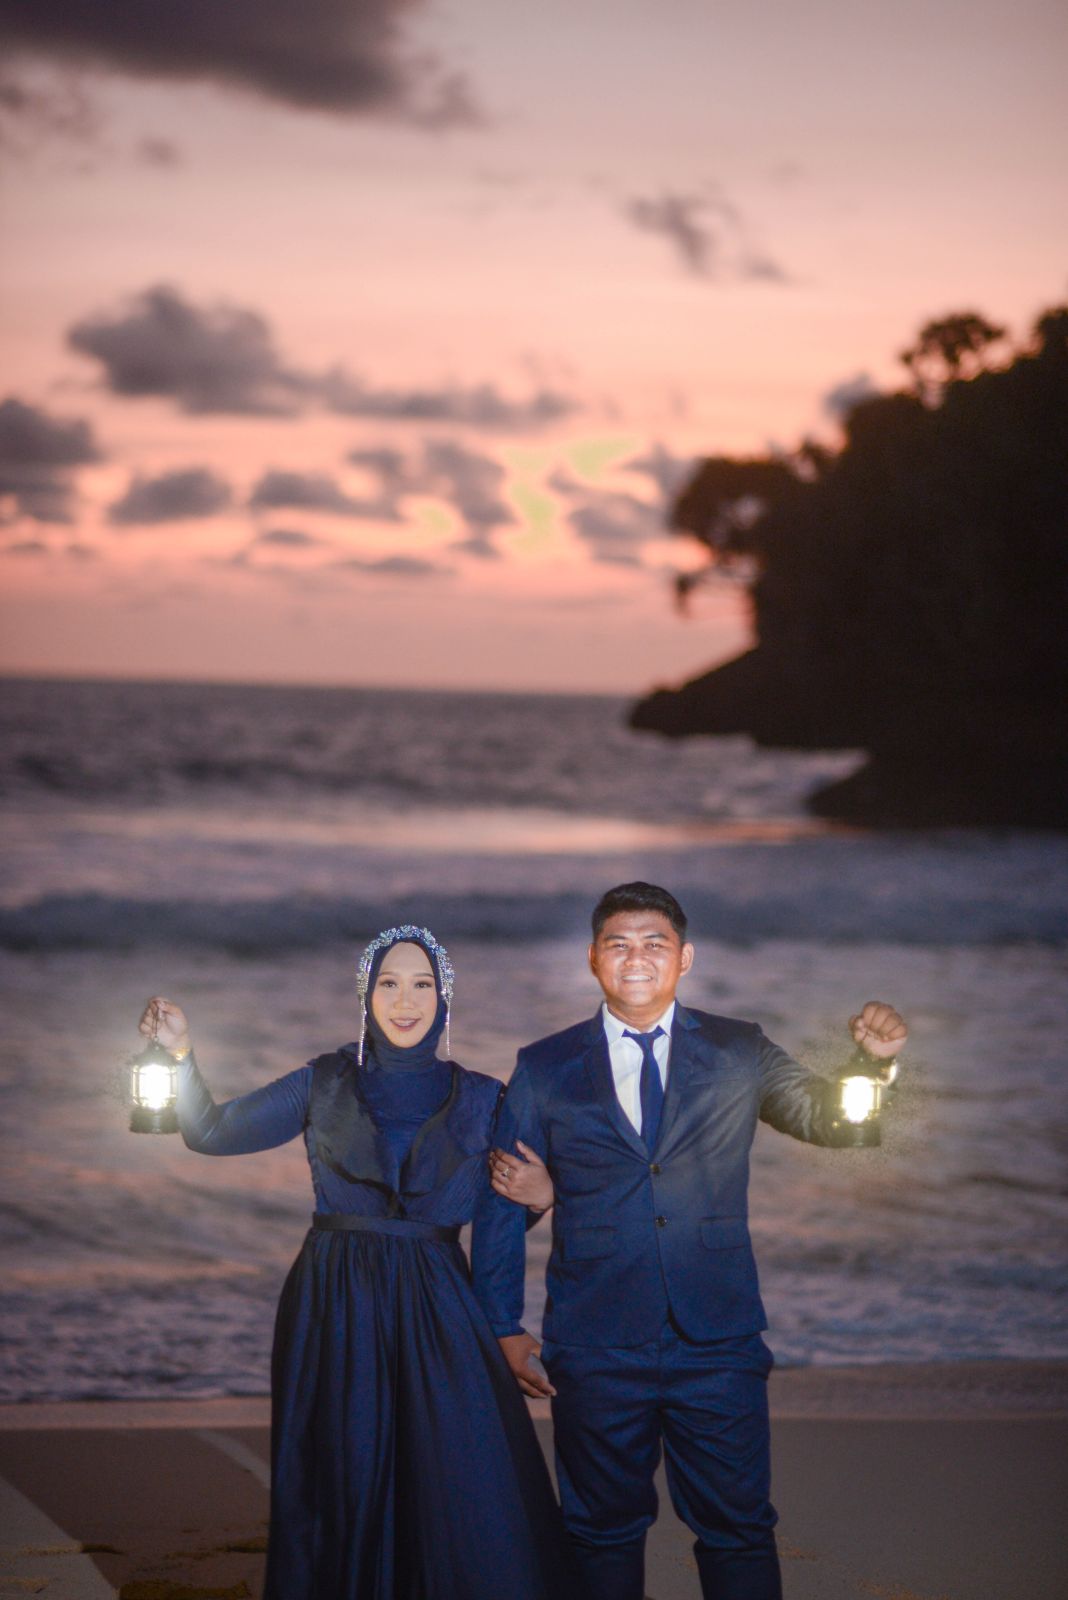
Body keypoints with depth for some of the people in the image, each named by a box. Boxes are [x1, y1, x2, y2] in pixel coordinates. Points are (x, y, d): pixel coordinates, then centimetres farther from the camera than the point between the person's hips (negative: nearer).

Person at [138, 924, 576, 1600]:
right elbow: (213, 1132, 8)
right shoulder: (326, 1083, 6)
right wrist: (182, 1052, -6)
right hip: (334, 1312, 0)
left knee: (470, 1498, -8)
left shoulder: (480, 1099, 6)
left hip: (437, 1314, 0)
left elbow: (500, 1214, 10)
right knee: (346, 1487, 2)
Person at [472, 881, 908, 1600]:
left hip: (719, 1348, 0)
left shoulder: (740, 1054, 6)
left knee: (739, 1528, 3)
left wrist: (875, 1062, -18)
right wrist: (505, 1328, 2)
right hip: (594, 1353, 0)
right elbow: (503, 1203, 7)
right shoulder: (545, 1069, 4)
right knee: (604, 1532, 10)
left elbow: (830, 1118, 2)